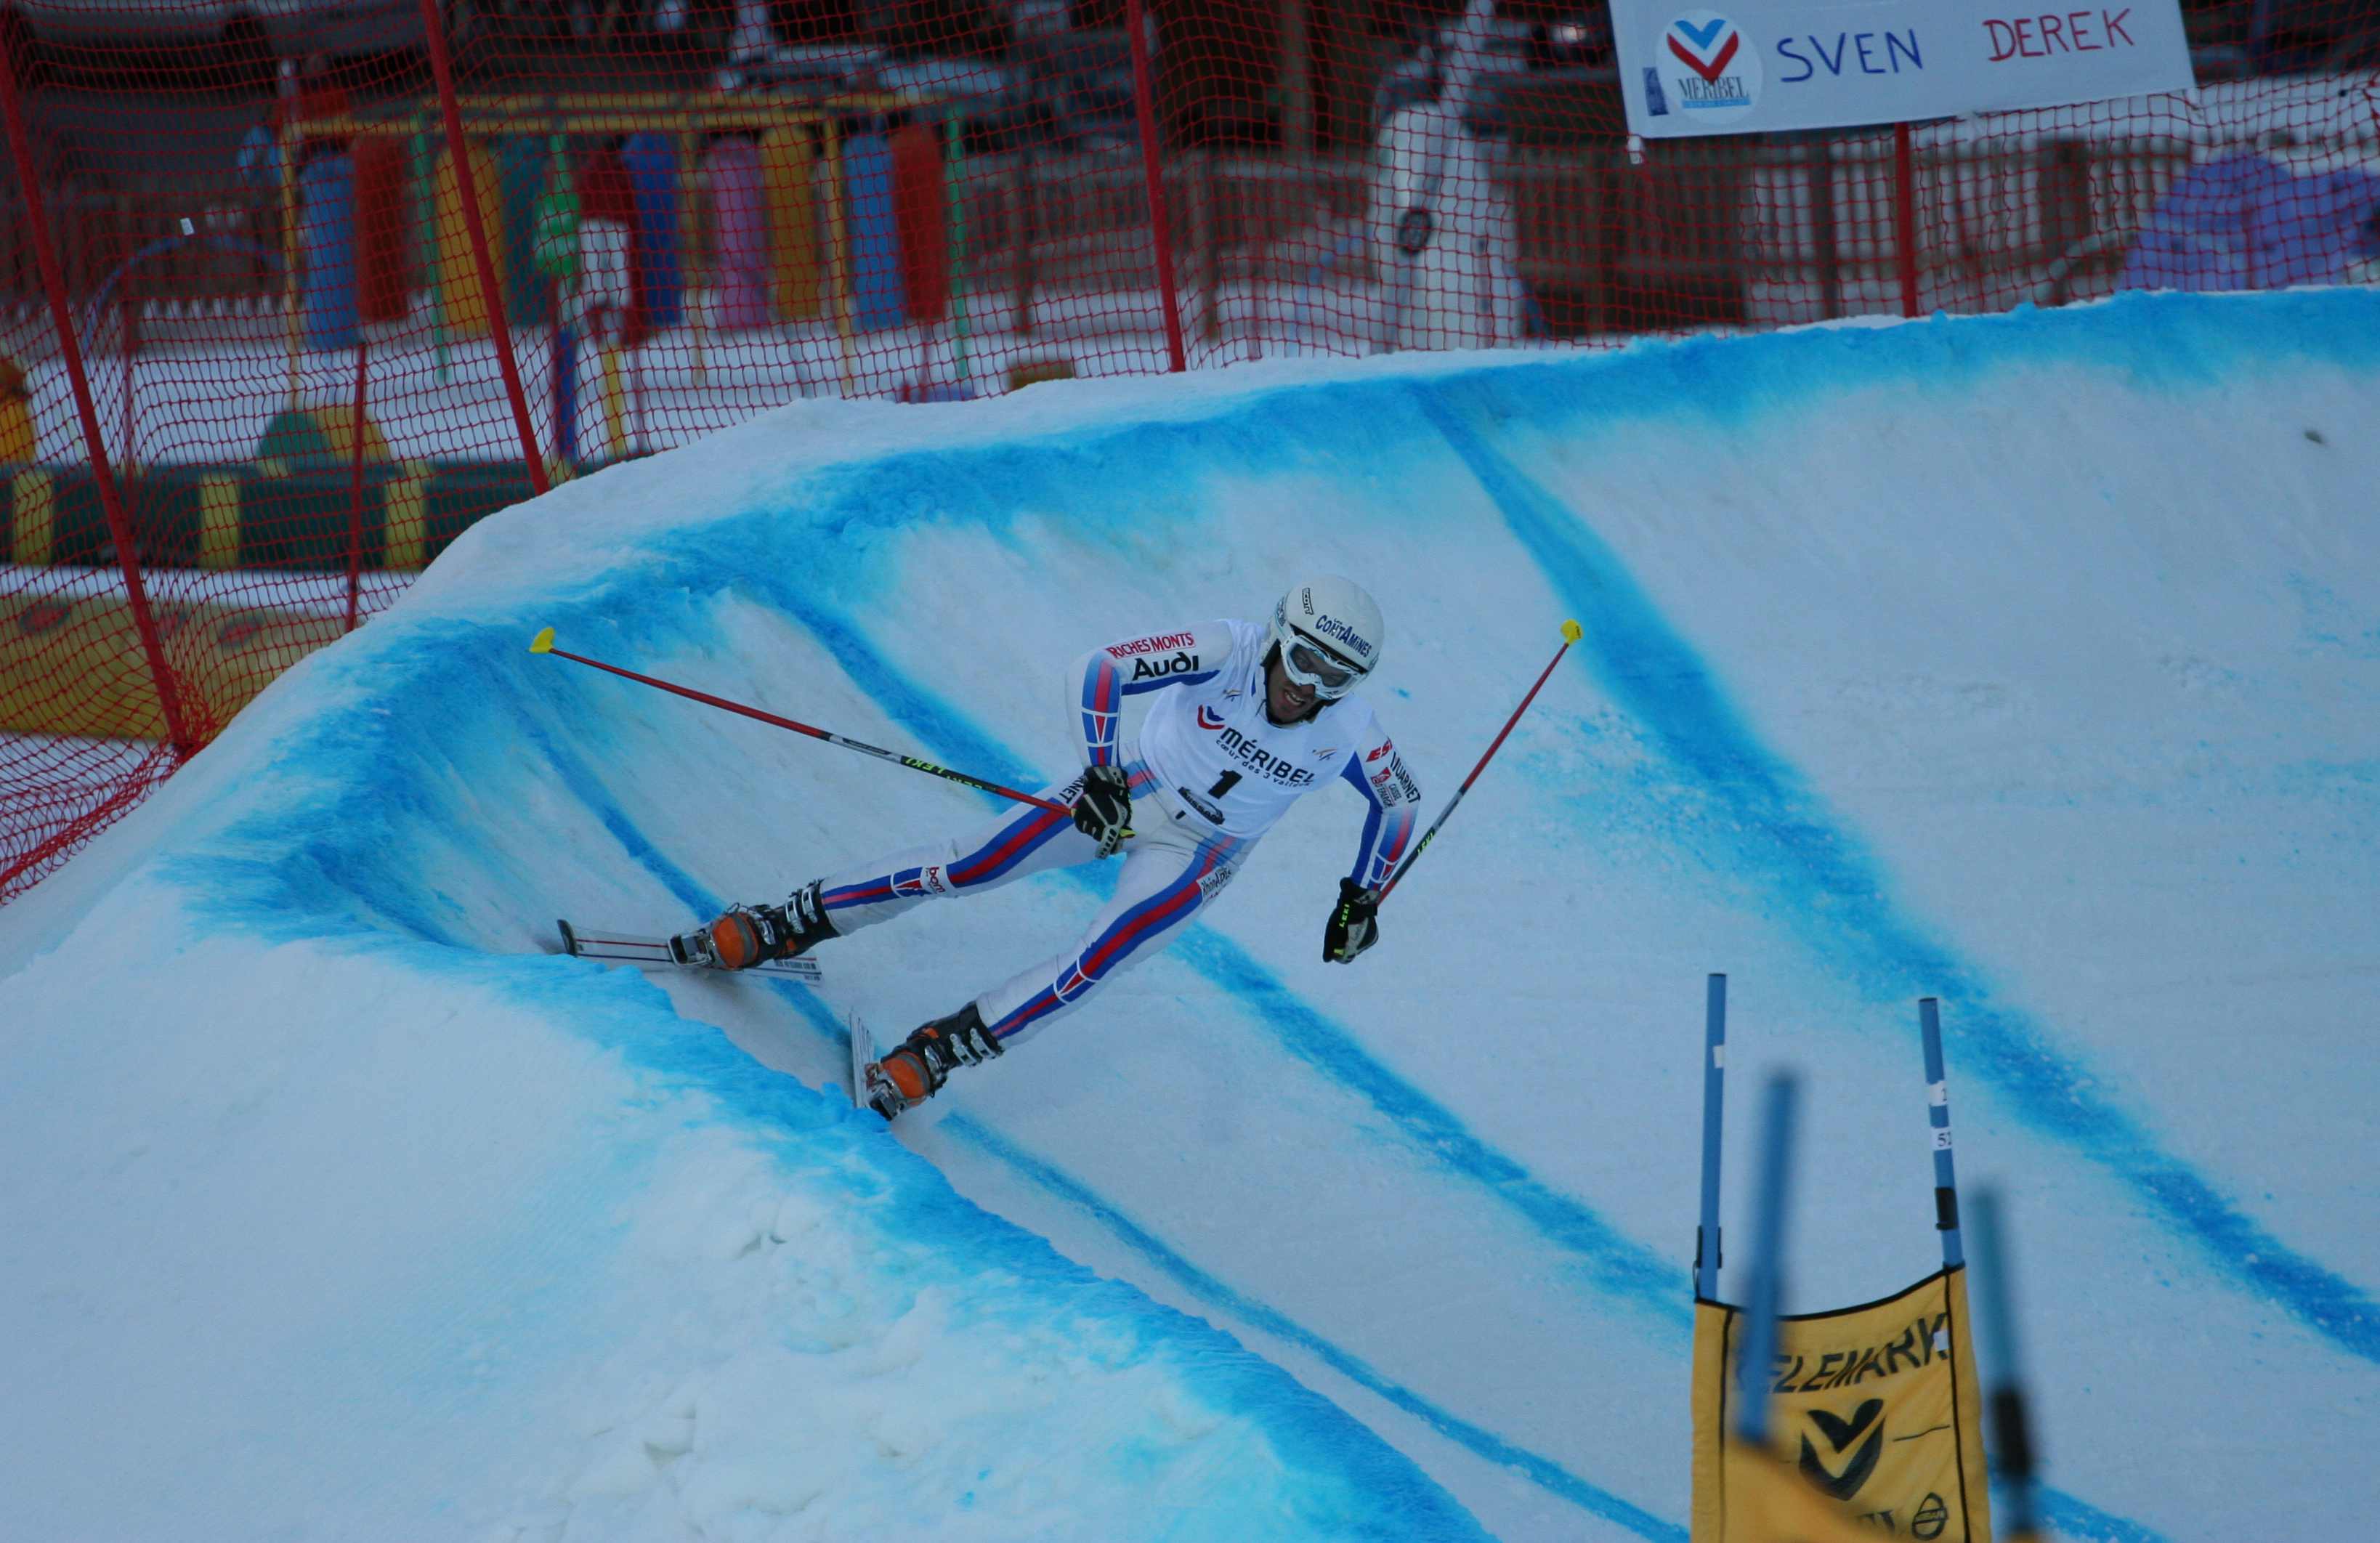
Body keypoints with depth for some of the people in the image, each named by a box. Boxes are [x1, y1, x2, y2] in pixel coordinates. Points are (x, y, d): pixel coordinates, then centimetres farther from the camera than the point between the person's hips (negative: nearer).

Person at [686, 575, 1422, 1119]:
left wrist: (1359, 901, 0)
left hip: (1200, 854, 1)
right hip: (1127, 791, -1)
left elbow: (1400, 802, 0)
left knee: (1091, 968, -18)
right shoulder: (1229, 651, -29)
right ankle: (789, 923, 7)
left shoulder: (1351, 735, -22)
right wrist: (1100, 776, -44)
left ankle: (934, 1054, -8)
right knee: (967, 866, -5)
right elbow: (1096, 670, -34)